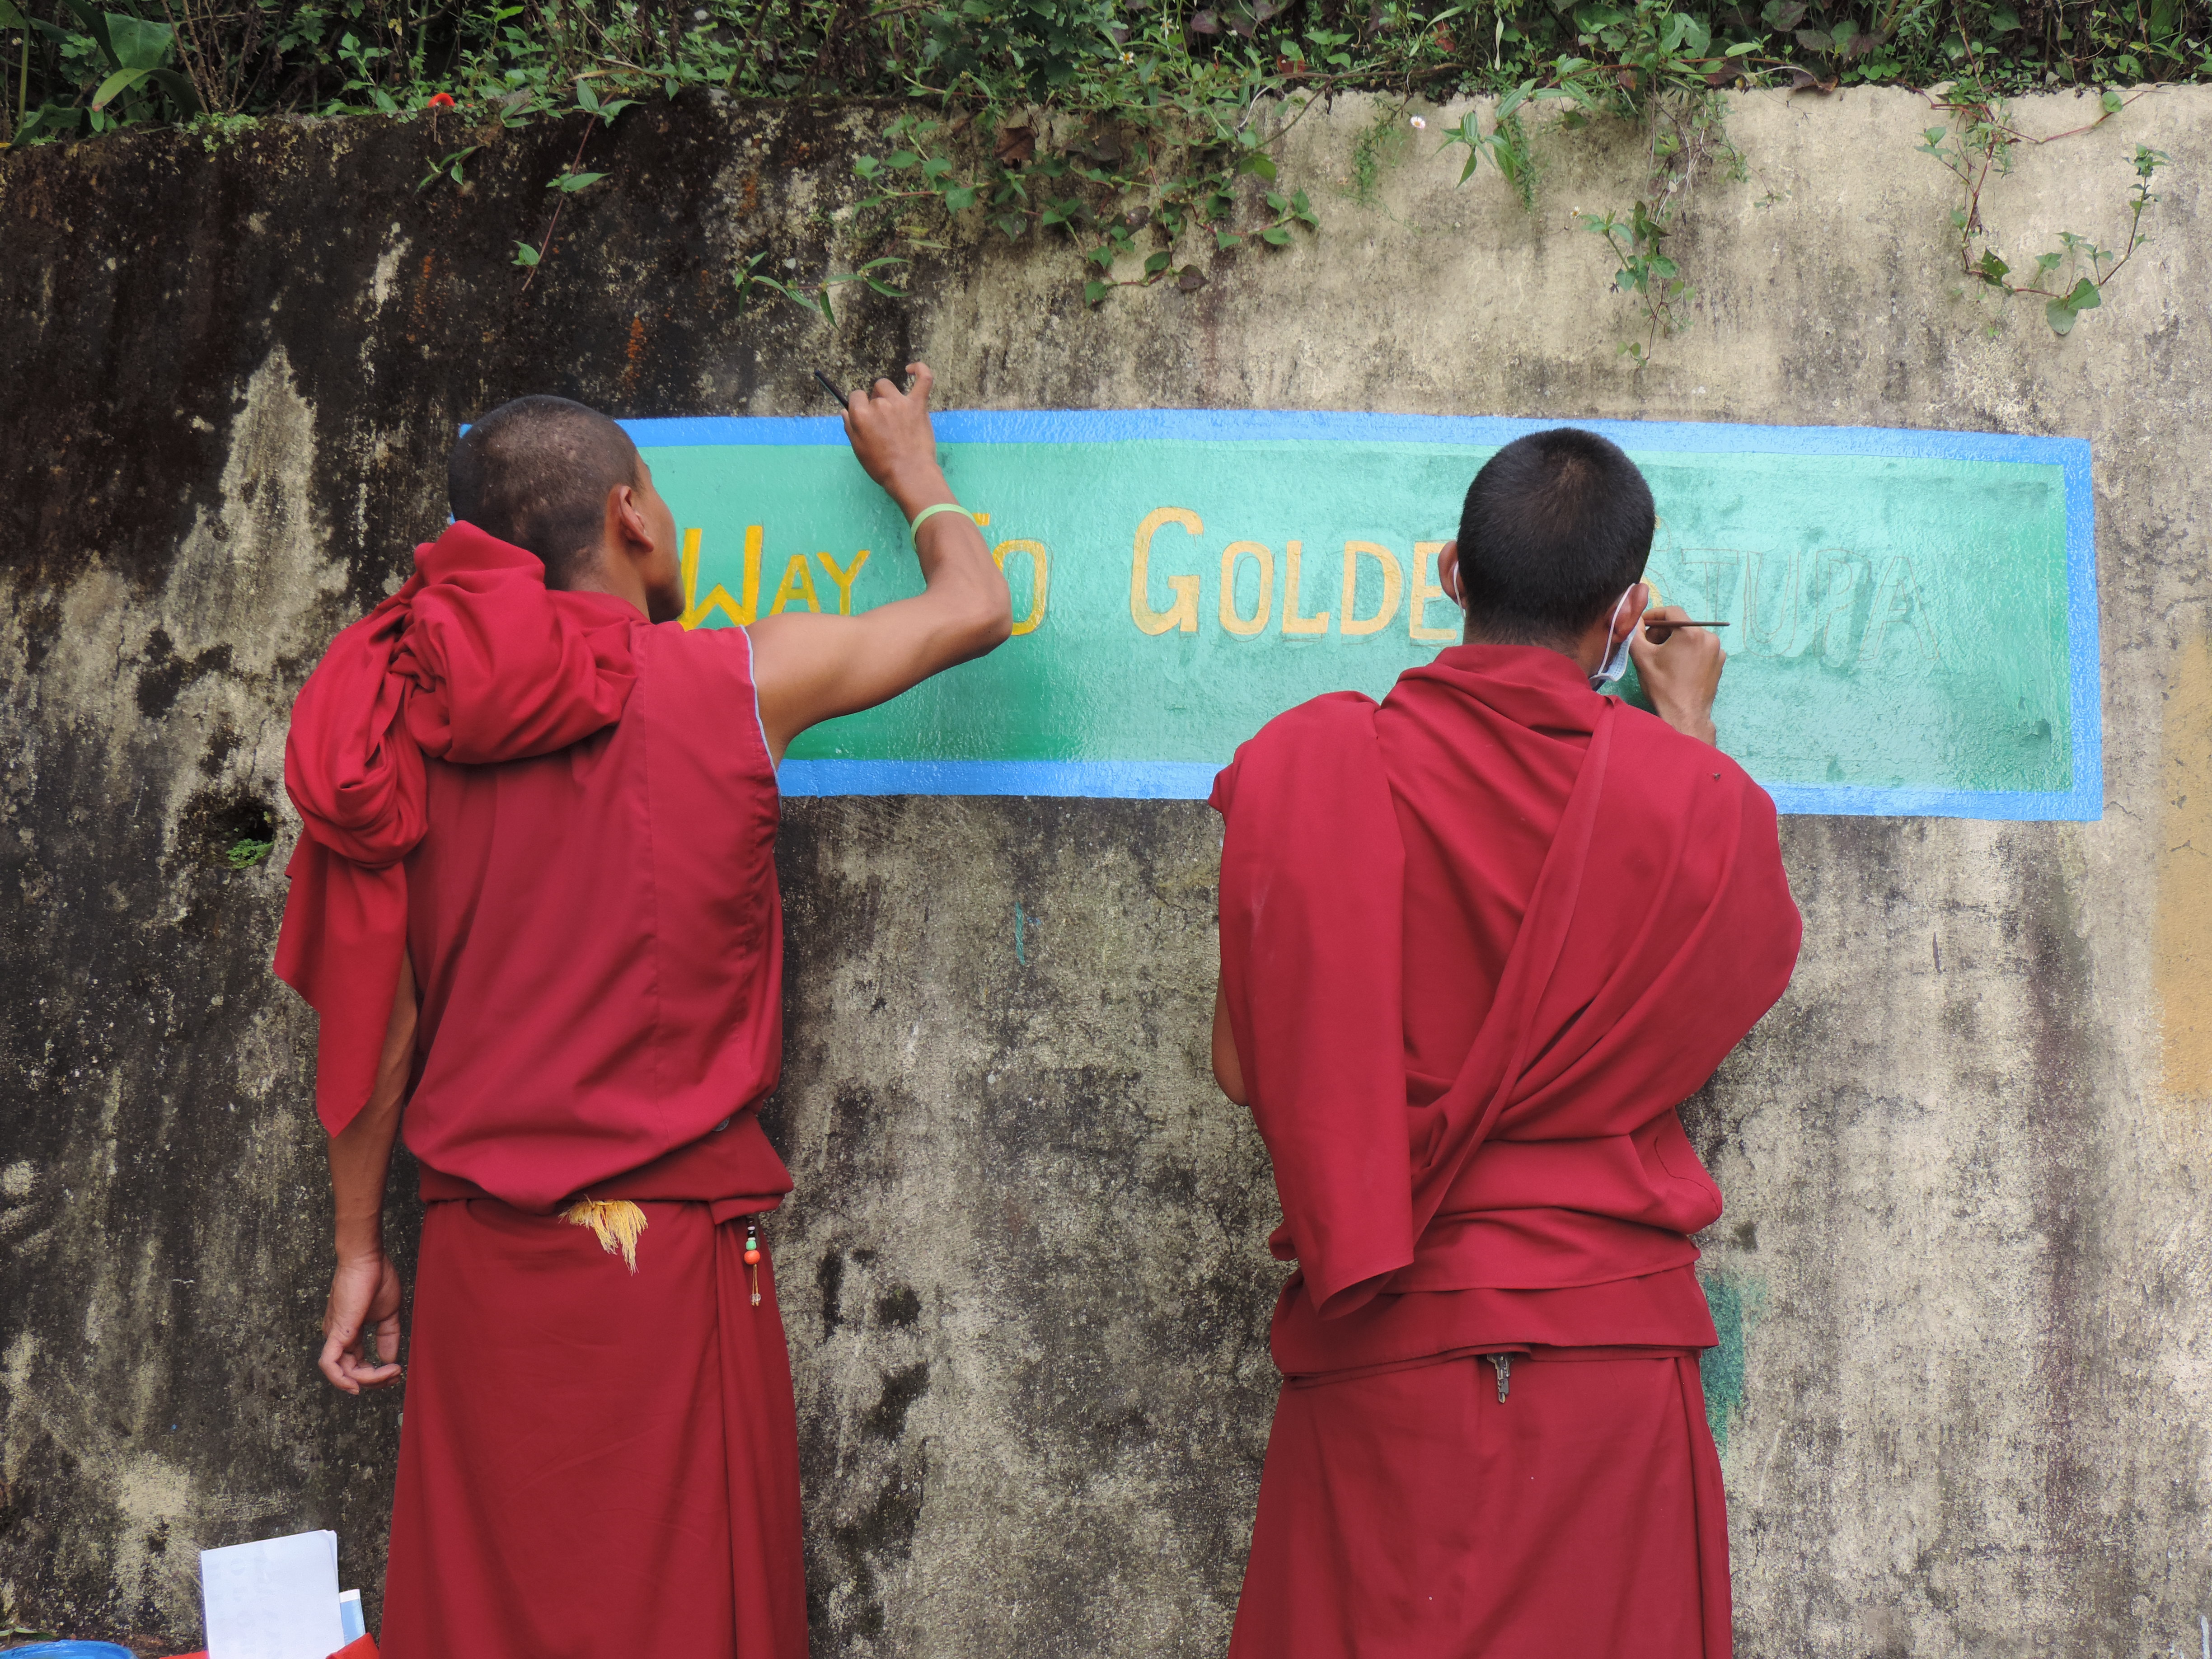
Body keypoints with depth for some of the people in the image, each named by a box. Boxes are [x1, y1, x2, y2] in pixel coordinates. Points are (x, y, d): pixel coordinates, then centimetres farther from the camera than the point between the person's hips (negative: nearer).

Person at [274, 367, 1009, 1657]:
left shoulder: (413, 716, 3)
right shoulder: (735, 680, -5)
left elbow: (371, 1013, 4)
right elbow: (977, 607, 11)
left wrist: (361, 1246, 14)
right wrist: (912, 467, 30)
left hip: (480, 1260, 4)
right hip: (671, 1252, -4)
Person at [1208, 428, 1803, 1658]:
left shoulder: (1307, 771, -6)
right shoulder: (1690, 797, -6)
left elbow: (1245, 1067, -4)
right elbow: (1753, 956, 18)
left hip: (1381, 1355, 0)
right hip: (1611, 1337, 0)